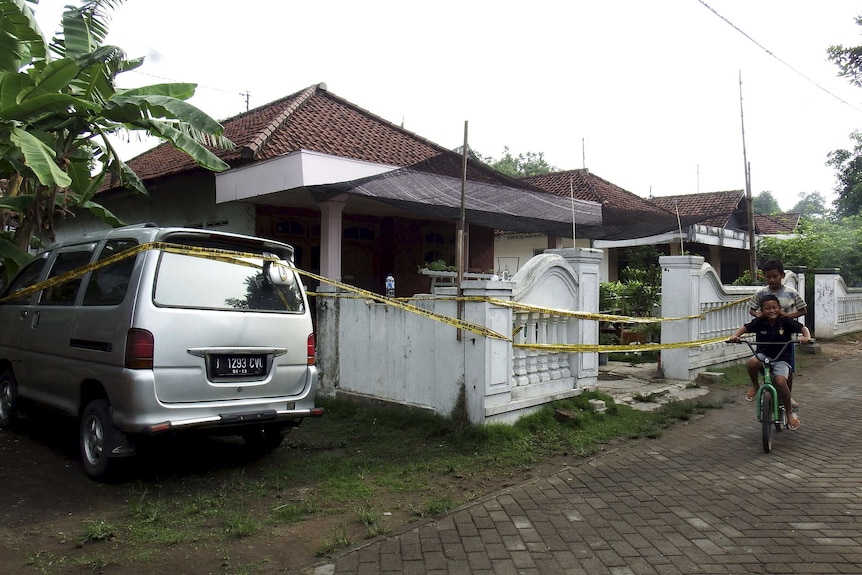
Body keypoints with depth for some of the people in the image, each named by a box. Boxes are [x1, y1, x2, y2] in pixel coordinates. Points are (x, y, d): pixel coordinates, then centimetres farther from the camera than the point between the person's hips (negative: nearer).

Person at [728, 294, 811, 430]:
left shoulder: (785, 321, -9)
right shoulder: (759, 322, -7)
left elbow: (803, 328, -7)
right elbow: (744, 328, -4)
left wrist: (806, 337, -29)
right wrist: (735, 336, -25)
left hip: (781, 359, -1)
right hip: (763, 355, 1)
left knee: (780, 381, -25)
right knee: (752, 363, -35)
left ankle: (790, 412, 1)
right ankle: (755, 386, -2)